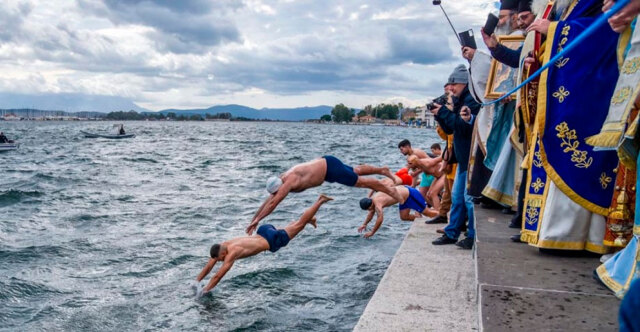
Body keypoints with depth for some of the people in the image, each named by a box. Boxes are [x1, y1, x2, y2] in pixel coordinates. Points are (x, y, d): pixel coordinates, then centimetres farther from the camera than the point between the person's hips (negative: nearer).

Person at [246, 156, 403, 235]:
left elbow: (273, 203, -33)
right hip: (325, 165, 8)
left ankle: (390, 190, 17)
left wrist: (256, 220, -31)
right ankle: (382, 170, 40)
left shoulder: (289, 181, -28)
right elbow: (267, 201, 2)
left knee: (360, 181, 3)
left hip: (330, 166, -8)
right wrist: (253, 219, -1)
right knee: (357, 171, 23)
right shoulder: (280, 182, -3)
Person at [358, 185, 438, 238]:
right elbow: (371, 213, 19)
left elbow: (380, 219, -31)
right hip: (404, 191, 9)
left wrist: (372, 232, -22)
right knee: (404, 217, 13)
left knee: (426, 212, 1)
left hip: (409, 194, -9)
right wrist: (364, 224, 15)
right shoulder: (373, 199, 2)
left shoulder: (377, 203, -26)